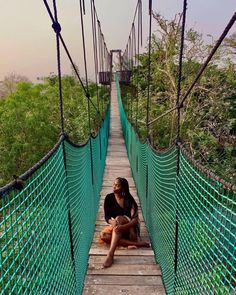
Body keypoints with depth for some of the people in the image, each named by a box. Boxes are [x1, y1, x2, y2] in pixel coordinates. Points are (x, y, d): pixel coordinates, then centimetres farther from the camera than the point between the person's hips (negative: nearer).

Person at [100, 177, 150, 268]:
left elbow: (135, 219, -23)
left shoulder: (129, 200, -15)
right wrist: (112, 222, -33)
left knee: (119, 219, -36)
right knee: (103, 236, -27)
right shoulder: (109, 198, -6)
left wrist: (124, 226, -42)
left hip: (129, 227, -4)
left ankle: (110, 254, -45)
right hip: (115, 227, 4)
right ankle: (136, 243, -29)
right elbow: (107, 216, -9)